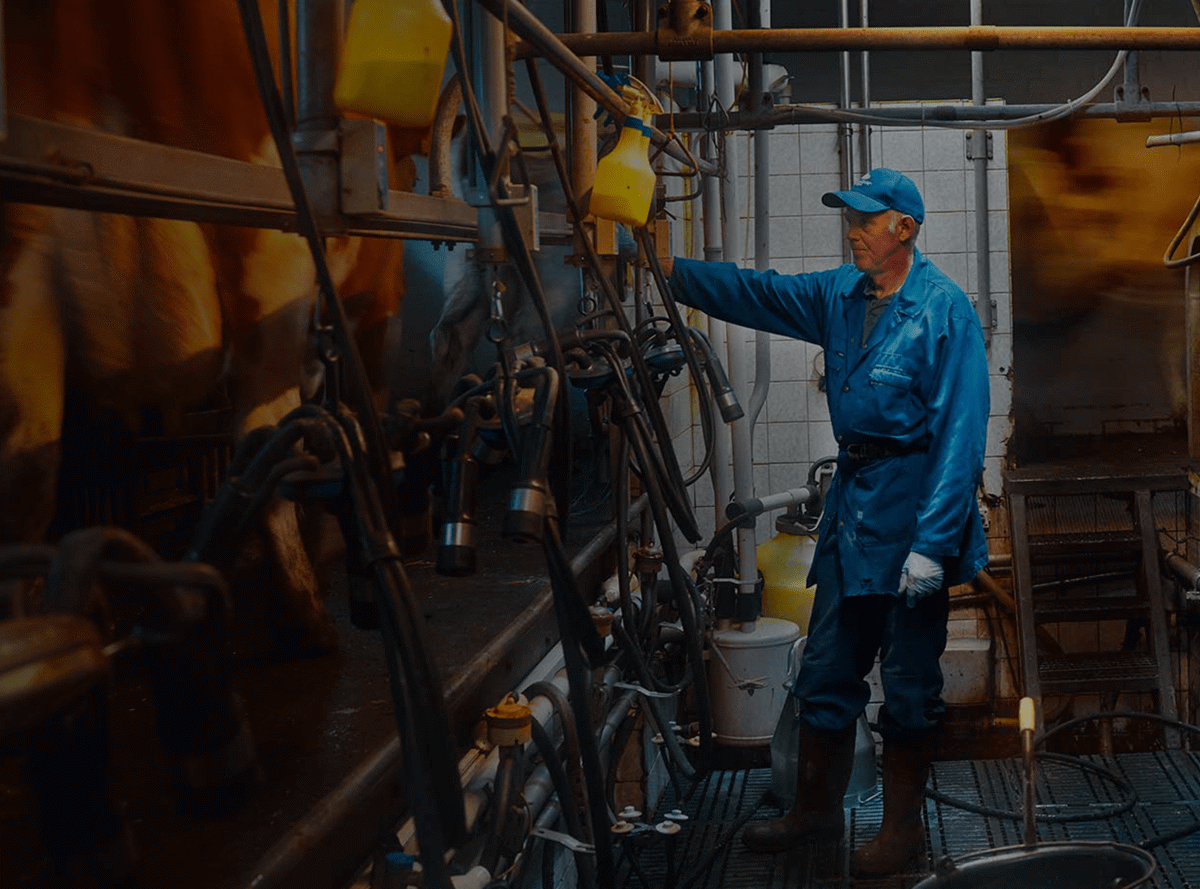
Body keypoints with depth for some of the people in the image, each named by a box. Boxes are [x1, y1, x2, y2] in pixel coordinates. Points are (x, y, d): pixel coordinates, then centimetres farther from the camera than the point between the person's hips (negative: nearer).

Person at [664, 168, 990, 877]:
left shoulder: (945, 308, -12)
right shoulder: (841, 294, 10)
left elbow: (961, 432, -17)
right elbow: (754, 293, 16)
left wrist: (932, 542, -22)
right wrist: (673, 270, 3)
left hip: (914, 507, -7)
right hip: (851, 499, 7)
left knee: (910, 682, 3)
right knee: (825, 671, 13)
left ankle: (904, 828, 16)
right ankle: (817, 811, 27)